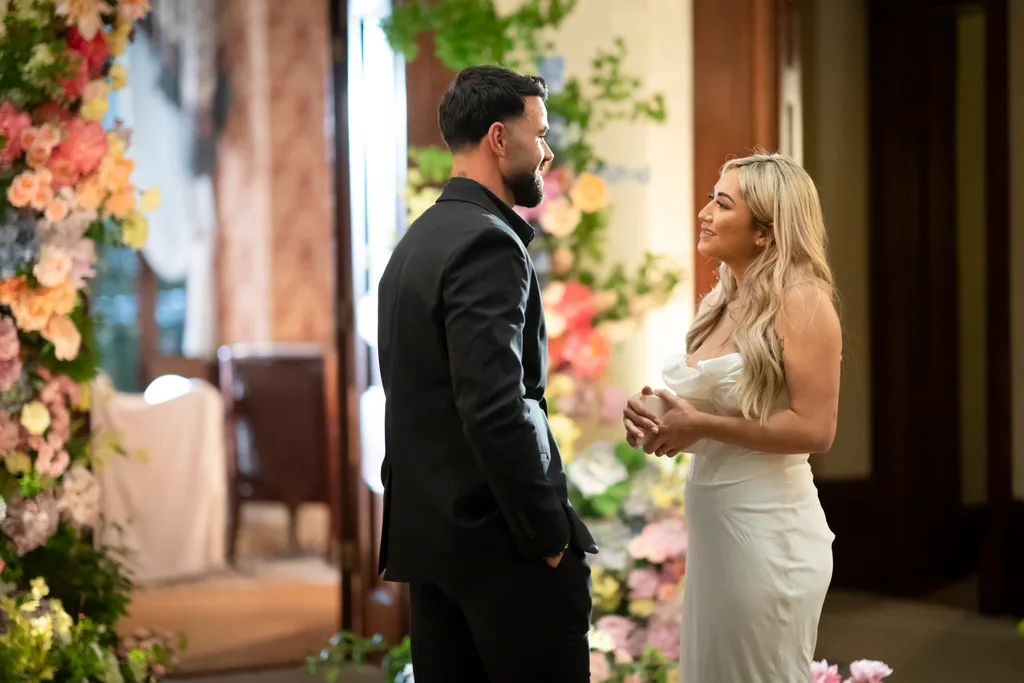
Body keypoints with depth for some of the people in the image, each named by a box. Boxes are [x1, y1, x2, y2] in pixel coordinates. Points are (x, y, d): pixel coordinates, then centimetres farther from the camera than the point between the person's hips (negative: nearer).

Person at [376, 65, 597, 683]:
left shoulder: (417, 241, 15)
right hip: (500, 538, -9)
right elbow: (495, 410, -23)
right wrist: (550, 535, -15)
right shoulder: (488, 243, -15)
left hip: (431, 533, 9)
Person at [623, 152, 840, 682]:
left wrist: (702, 426, -18)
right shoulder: (719, 302, 9)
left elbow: (814, 429, -20)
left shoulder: (801, 300, -13)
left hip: (768, 525, -8)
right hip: (710, 519, 8)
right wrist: (654, 414, 0)